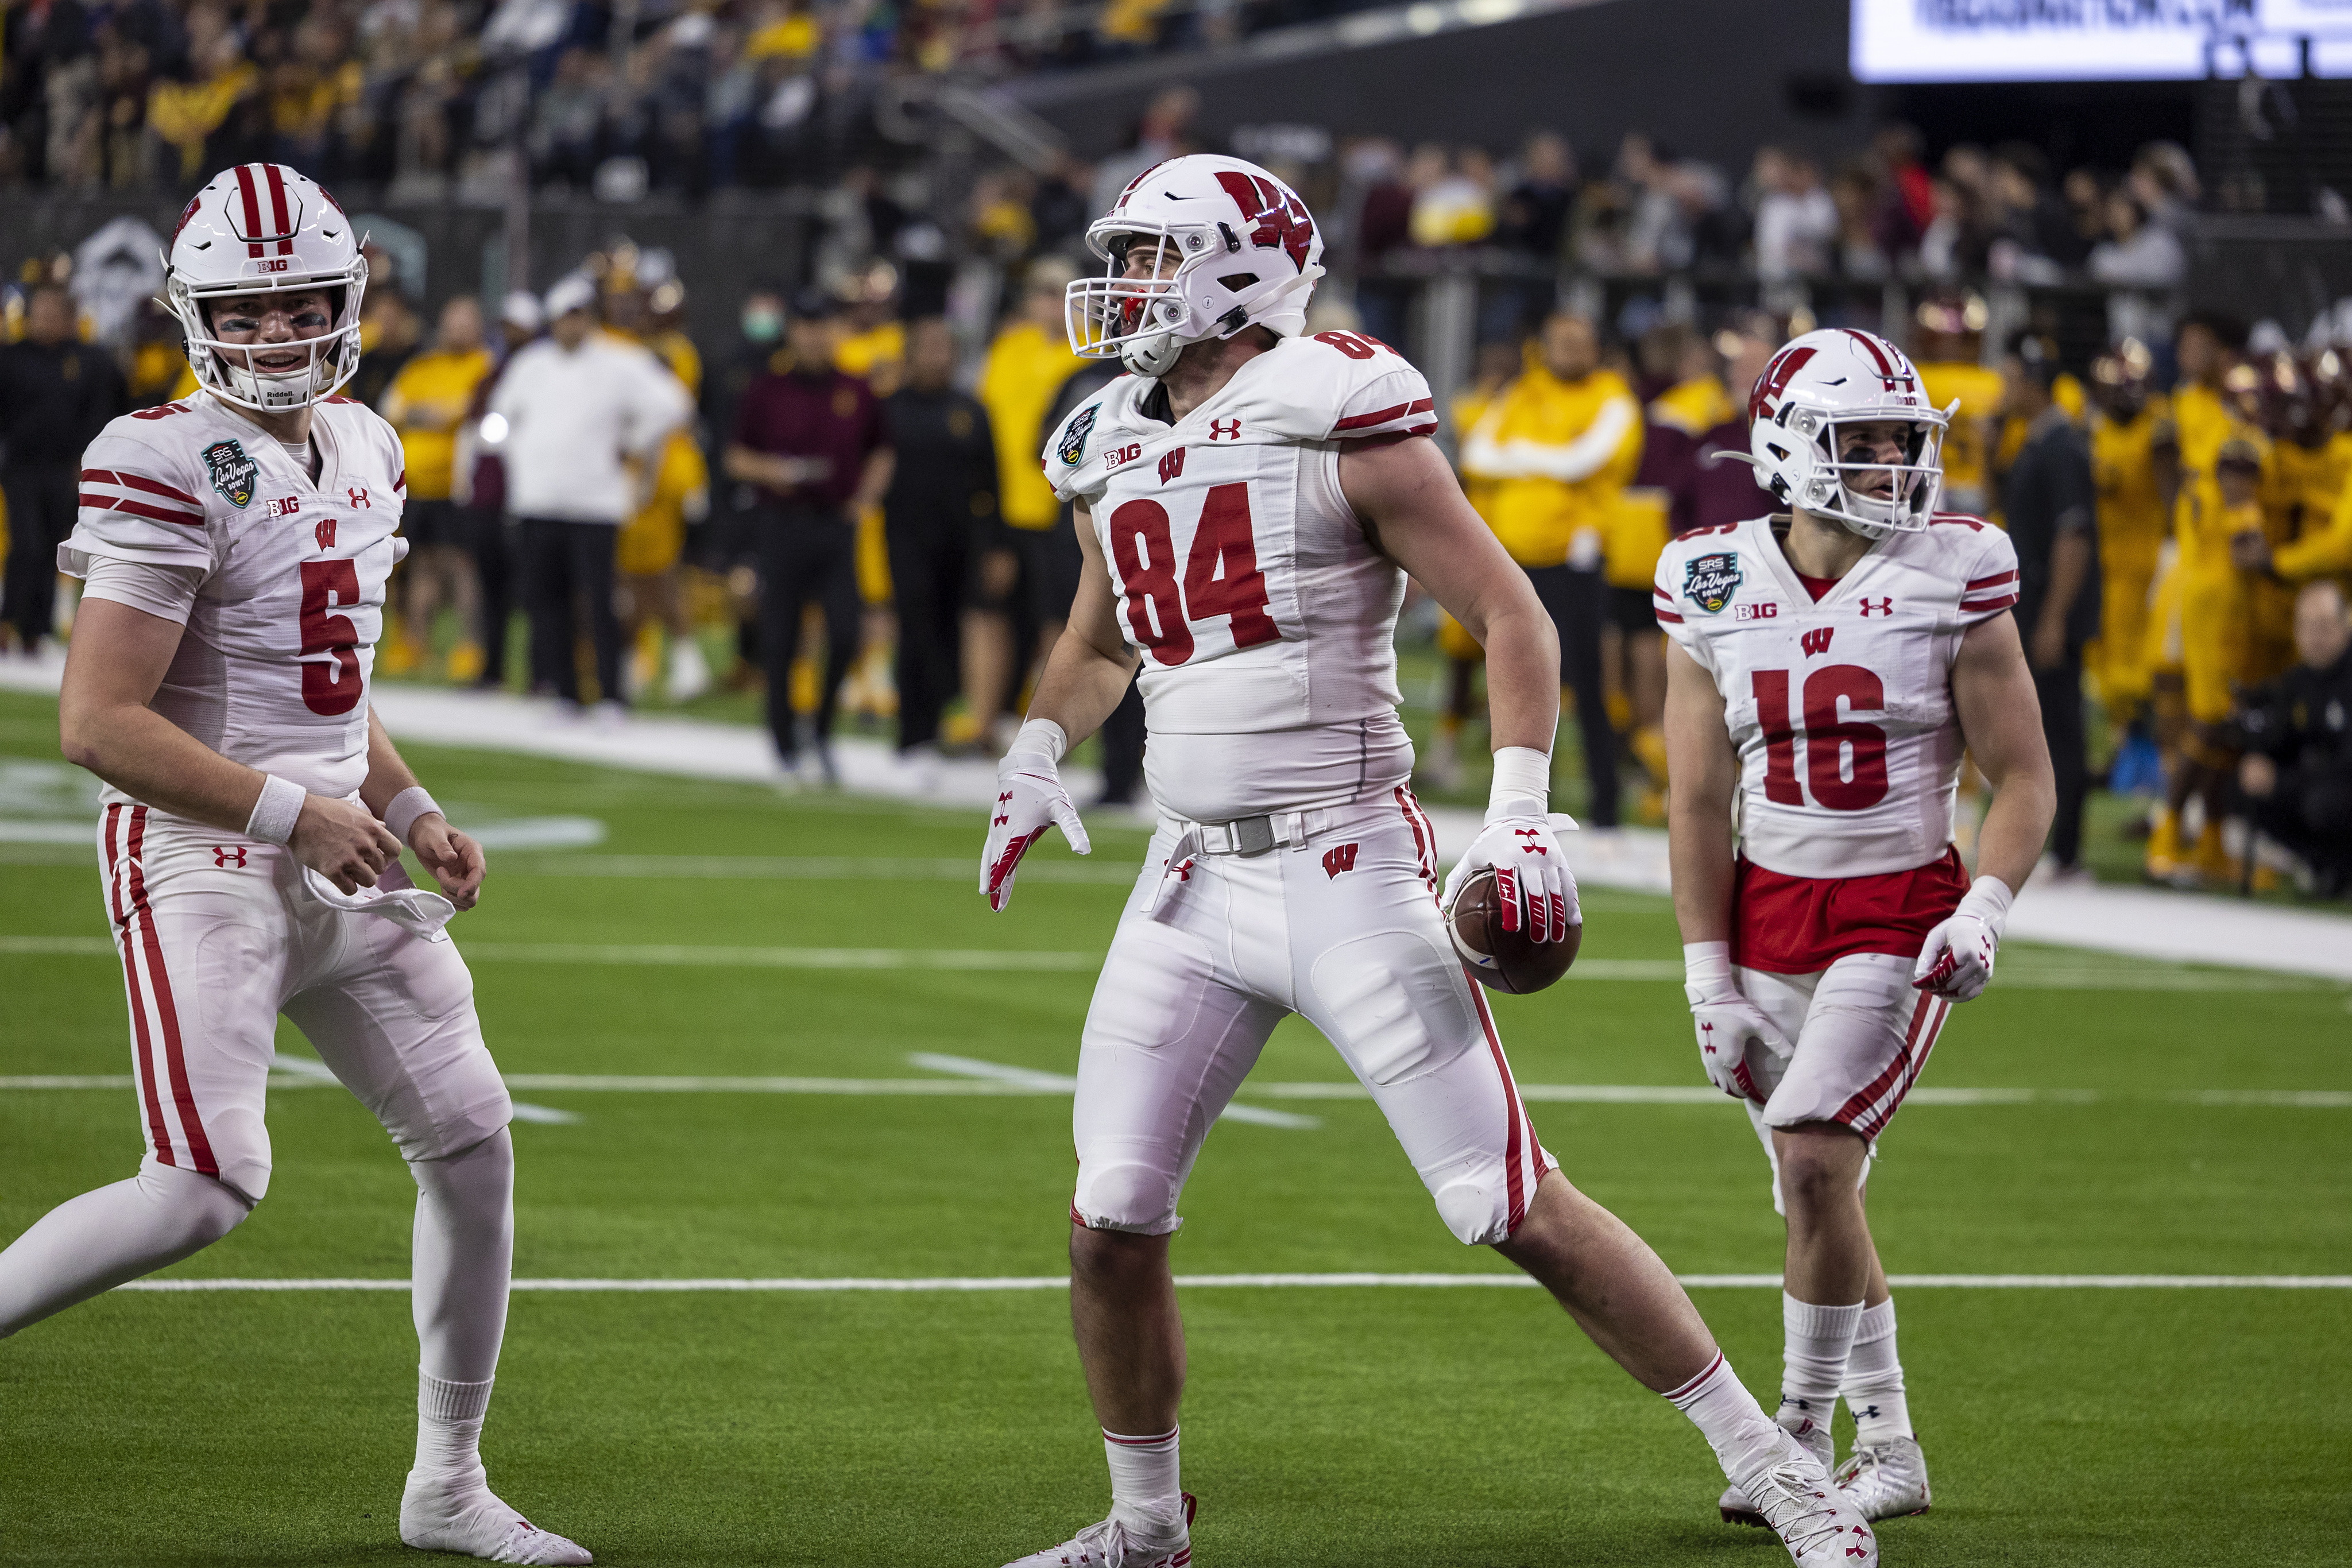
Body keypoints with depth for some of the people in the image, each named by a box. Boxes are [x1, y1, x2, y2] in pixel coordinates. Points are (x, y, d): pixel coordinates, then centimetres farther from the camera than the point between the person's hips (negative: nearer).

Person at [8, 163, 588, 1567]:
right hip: (198, 857, -8)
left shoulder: (364, 452, 11)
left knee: (472, 1140, 5)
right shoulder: (171, 471, -15)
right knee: (210, 1188, -20)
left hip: (332, 855, 8)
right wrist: (291, 811, -18)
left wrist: (411, 813, 10)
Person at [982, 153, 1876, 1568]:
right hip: (1195, 877, 6)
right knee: (1112, 1222, 1)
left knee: (1517, 1208, -8)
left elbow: (1512, 614, -9)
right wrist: (1038, 758, 15)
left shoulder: (1341, 417, -10)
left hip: (1349, 872, -6)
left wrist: (1521, 813, -19)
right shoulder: (1113, 450, 11)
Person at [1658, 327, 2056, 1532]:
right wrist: (1709, 981, 0)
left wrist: (1983, 913, -17)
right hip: (1768, 918, 3)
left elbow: (2022, 778, -2)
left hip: (1899, 919, -3)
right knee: (1818, 1195, 9)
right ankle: (1888, 1451, 23)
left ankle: (1804, 1432, -5)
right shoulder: (1716, 589, 0)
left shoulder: (1952, 581, -6)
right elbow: (1699, 802, 4)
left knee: (1813, 1160, -18)